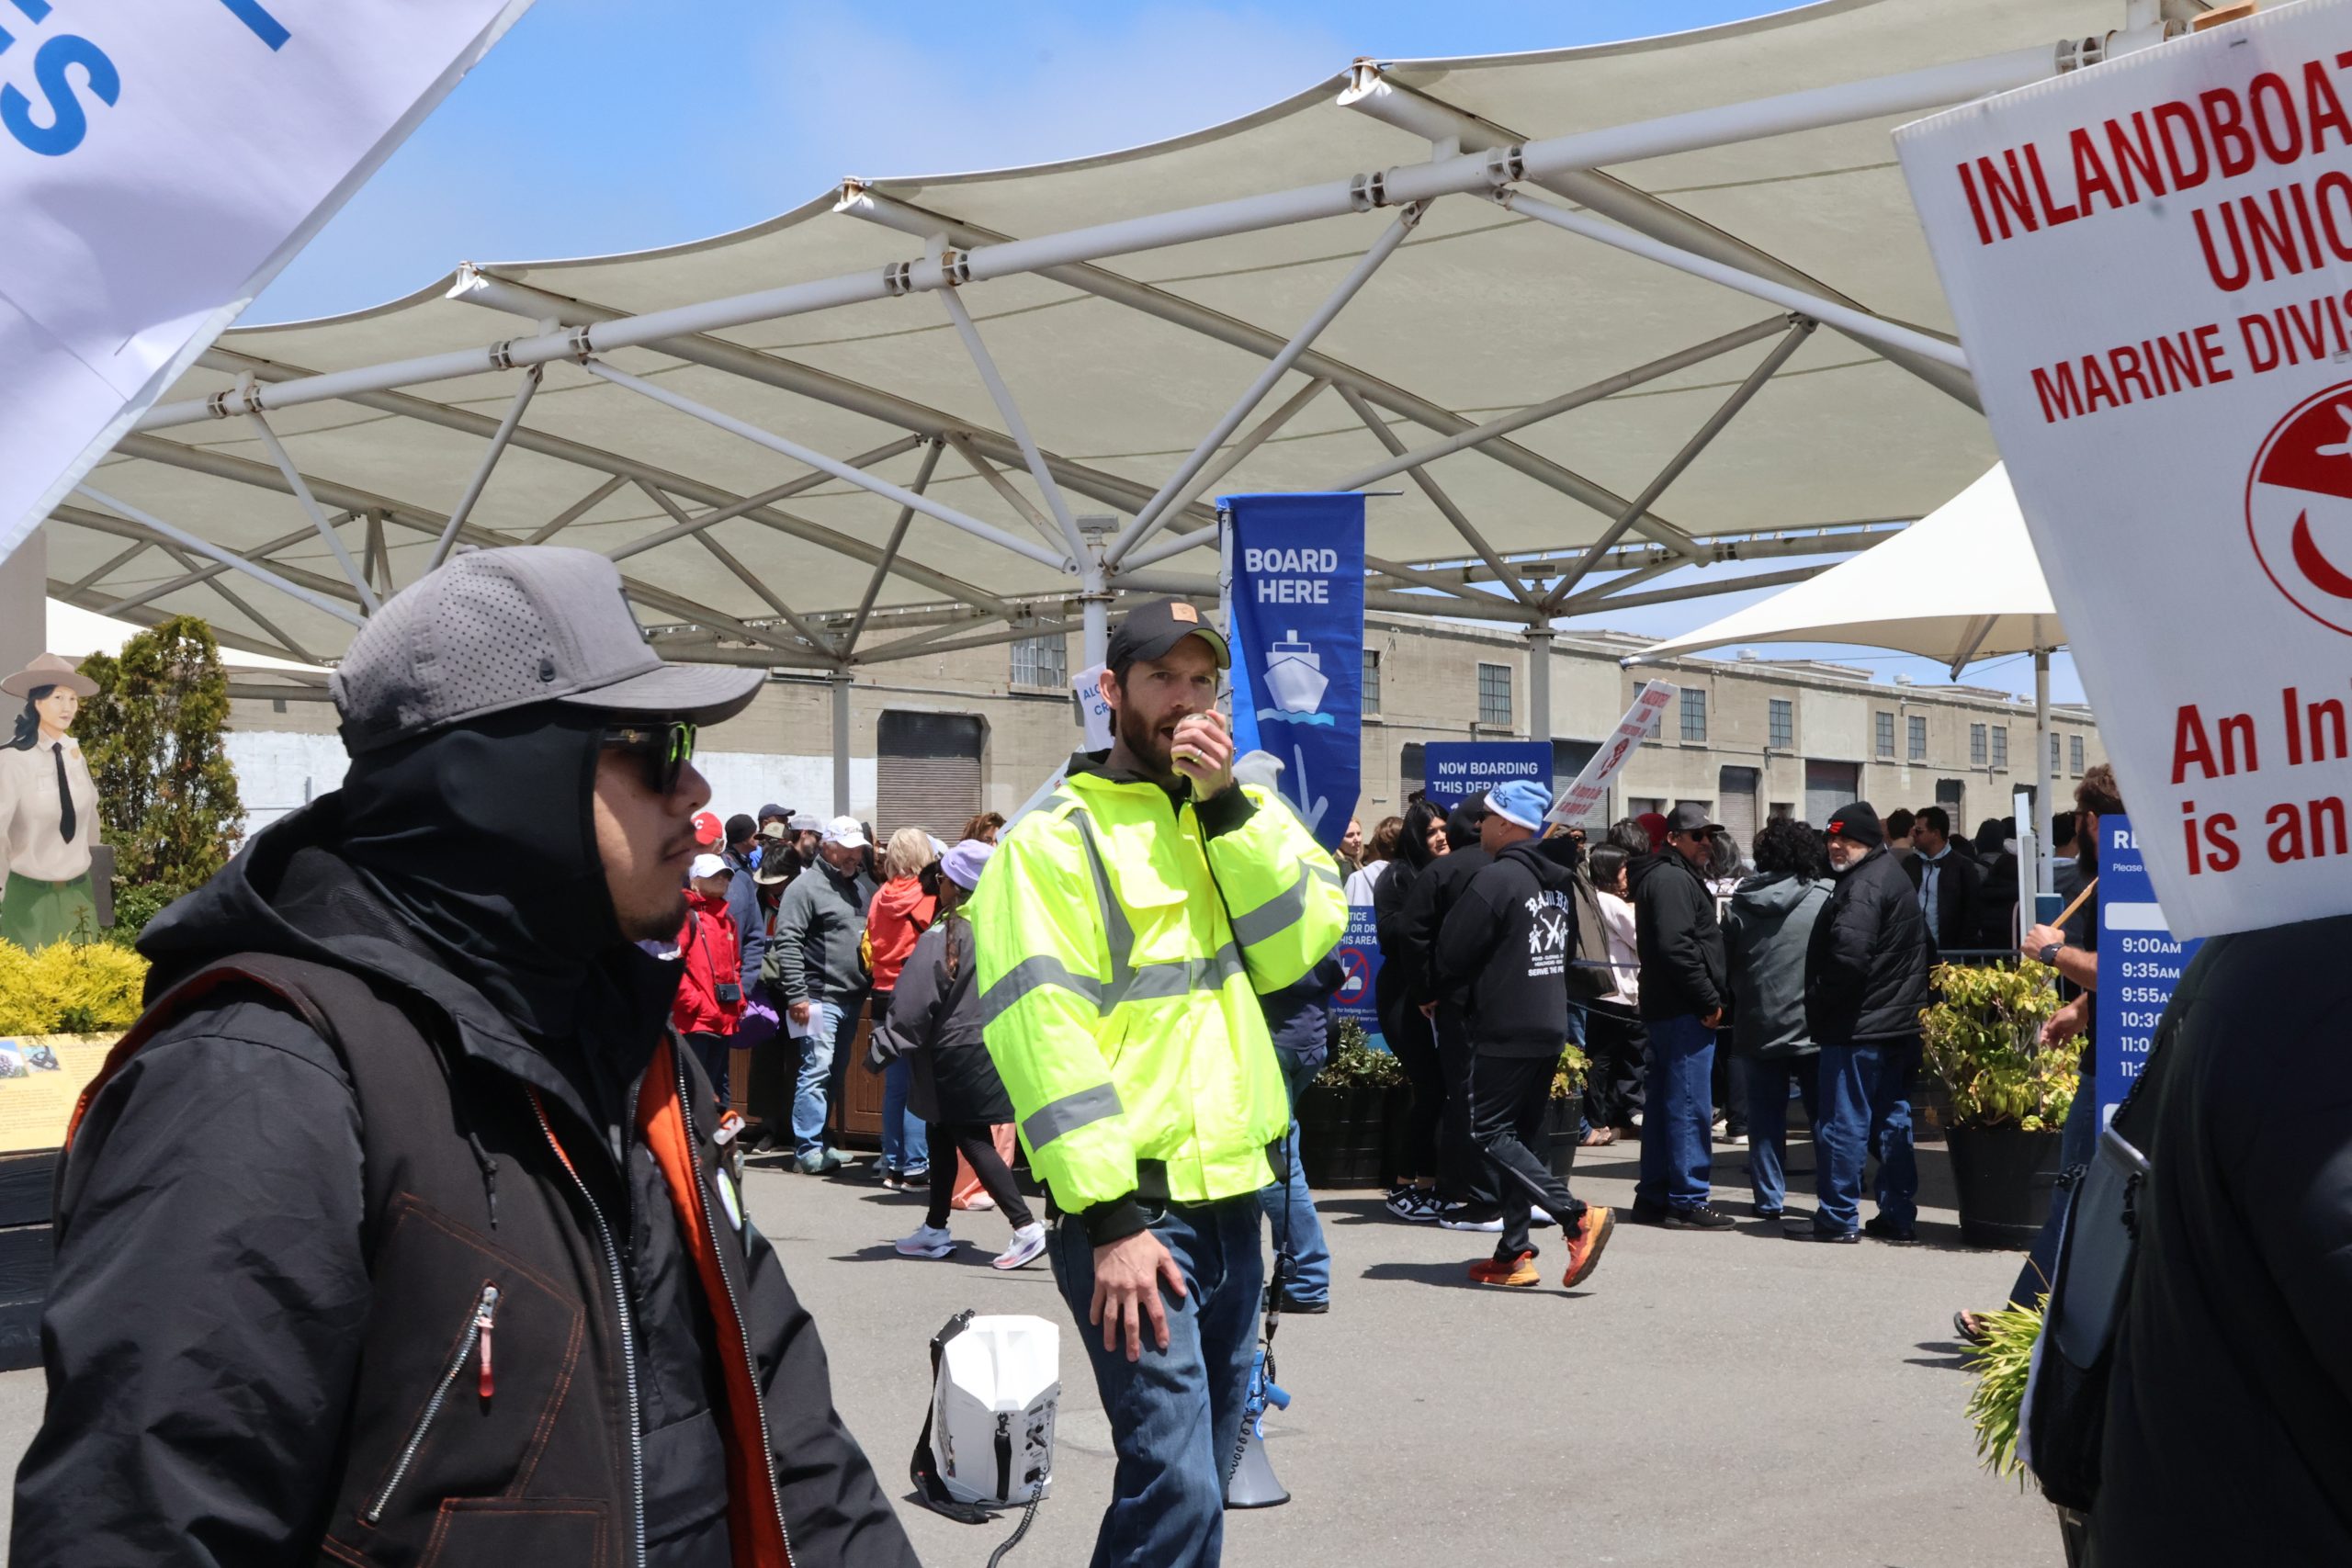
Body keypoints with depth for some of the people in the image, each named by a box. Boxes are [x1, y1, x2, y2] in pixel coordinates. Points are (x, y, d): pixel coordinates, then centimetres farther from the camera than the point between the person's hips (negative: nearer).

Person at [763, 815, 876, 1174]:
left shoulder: (864, 884, 14)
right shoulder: (806, 887, -9)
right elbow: (787, 943, -14)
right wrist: (796, 995, -19)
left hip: (853, 998, 8)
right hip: (820, 997, -8)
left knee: (835, 1073, 14)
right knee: (816, 1070, -9)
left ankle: (820, 1141, 23)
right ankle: (808, 1149, -6)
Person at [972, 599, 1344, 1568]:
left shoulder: (1235, 820, 16)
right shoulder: (1055, 837, -6)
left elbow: (1301, 940, 0)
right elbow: (1043, 1032, -14)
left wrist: (1229, 802, -10)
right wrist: (1112, 1217, -19)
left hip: (1233, 1198, 7)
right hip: (1130, 1212, -7)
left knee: (1201, 1476, 15)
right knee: (1177, 1487, -13)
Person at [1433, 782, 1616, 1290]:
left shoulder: (1497, 877, -16)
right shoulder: (1559, 881, 11)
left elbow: (1451, 955, -13)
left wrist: (1450, 993, 8)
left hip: (1503, 1031, -8)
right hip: (1550, 1027, 8)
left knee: (1492, 1134, -3)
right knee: (1519, 1137, 12)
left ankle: (1577, 1216, -16)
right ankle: (1513, 1254, 13)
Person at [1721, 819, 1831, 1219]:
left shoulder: (1740, 905, 2)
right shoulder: (1825, 898, -8)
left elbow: (1725, 964, 9)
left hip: (1758, 1025, 2)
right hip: (1813, 1025, -2)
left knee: (1765, 1116, 8)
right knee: (1823, 1111, 7)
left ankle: (1769, 1198, 10)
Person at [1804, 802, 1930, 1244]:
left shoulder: (1864, 885, -16)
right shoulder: (1895, 877, 17)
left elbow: (1848, 955, -26)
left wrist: (1820, 1005, -12)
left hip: (1858, 1025, -10)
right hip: (1900, 1022, 11)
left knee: (1843, 1122, -5)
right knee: (1891, 1120, 14)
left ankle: (1838, 1218, -1)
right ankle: (1898, 1216, 18)